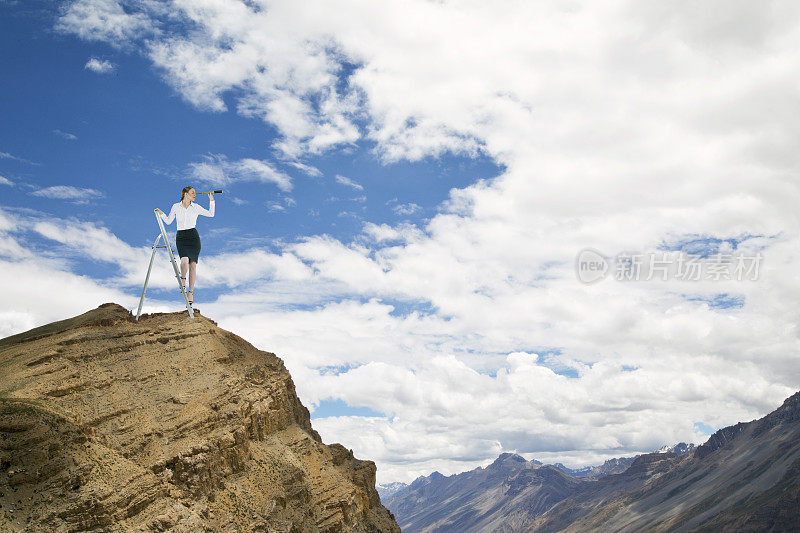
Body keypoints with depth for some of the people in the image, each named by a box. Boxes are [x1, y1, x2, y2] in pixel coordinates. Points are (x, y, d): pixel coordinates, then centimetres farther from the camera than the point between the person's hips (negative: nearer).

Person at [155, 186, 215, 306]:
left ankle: (191, 292, 5)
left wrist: (211, 200, 6)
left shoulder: (195, 207, 6)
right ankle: (182, 278, 6)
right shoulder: (176, 206, 5)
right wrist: (161, 214, -4)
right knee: (184, 260, -25)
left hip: (193, 236, 1)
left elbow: (211, 214, 14)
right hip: (181, 237, -1)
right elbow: (168, 221, 12)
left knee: (193, 264, -3)